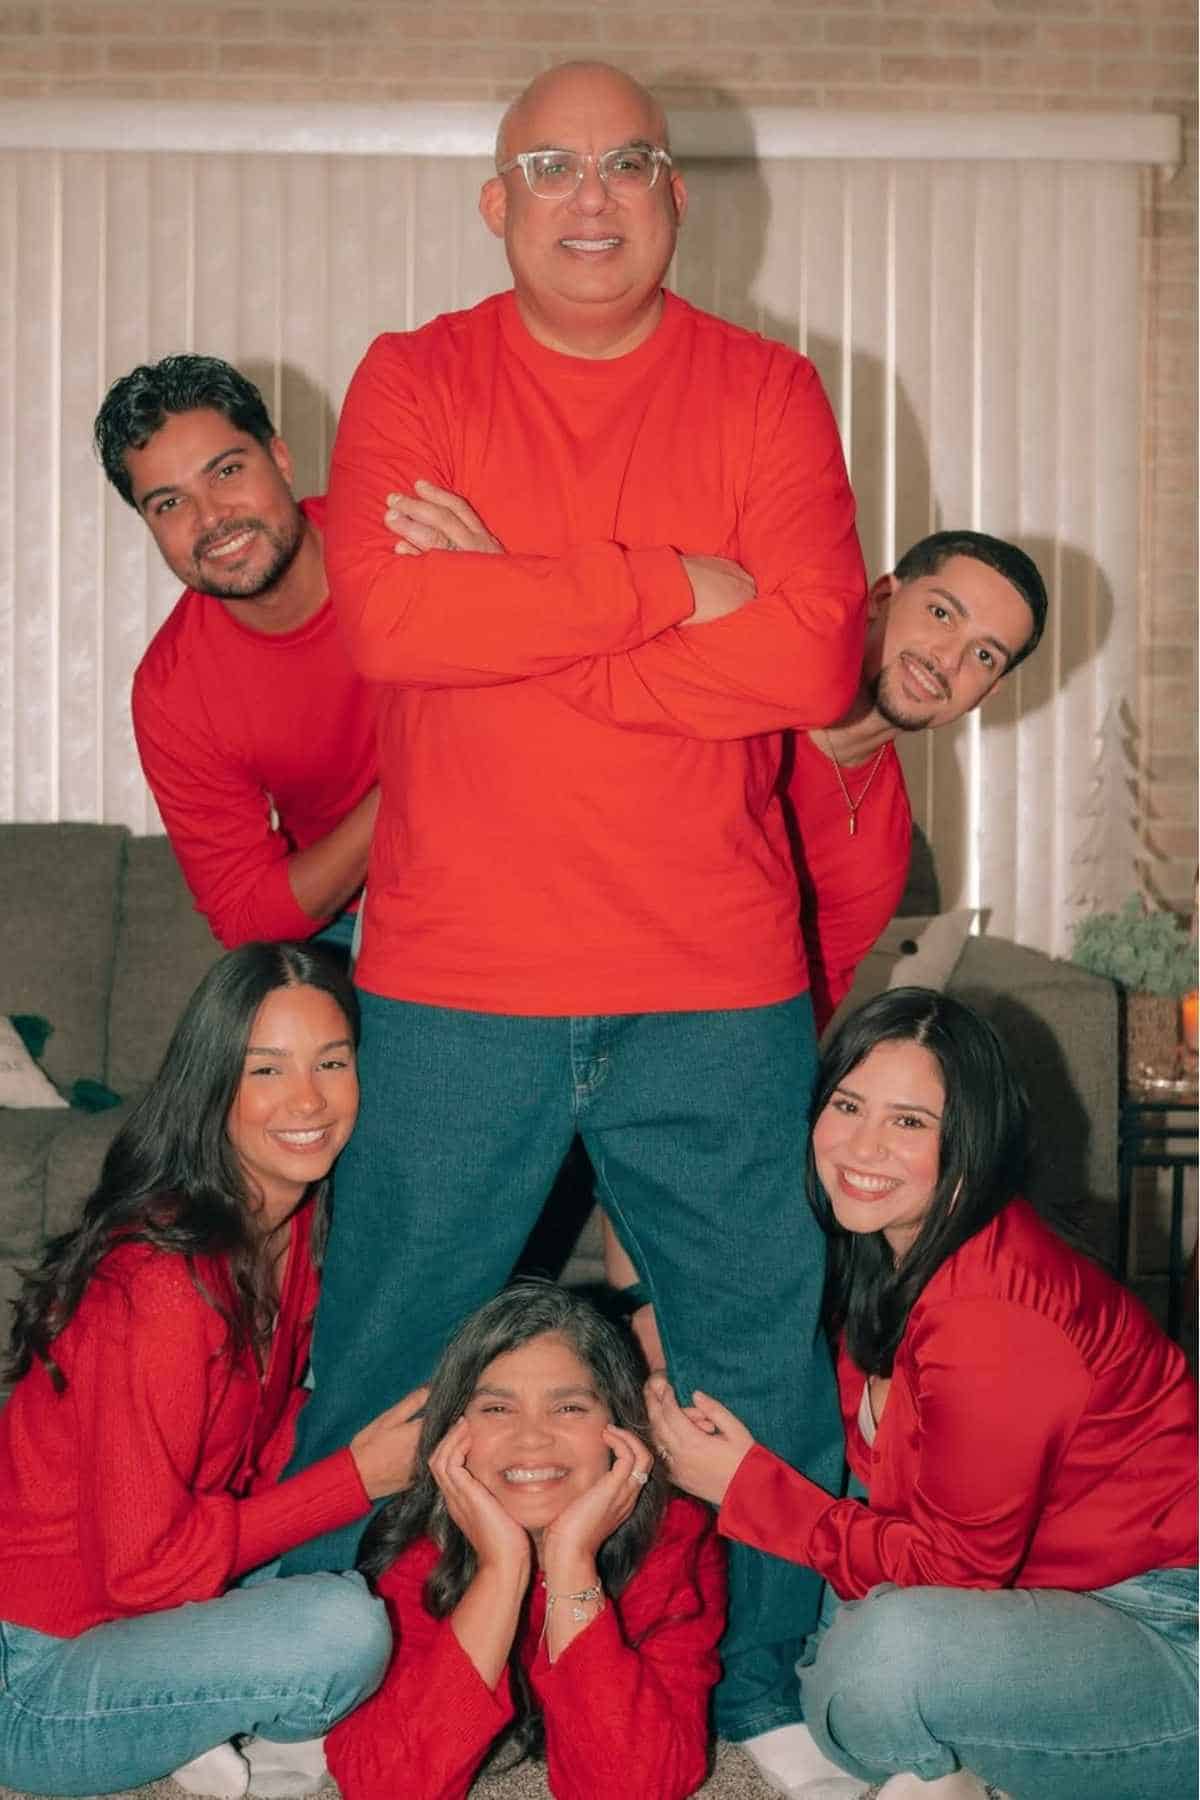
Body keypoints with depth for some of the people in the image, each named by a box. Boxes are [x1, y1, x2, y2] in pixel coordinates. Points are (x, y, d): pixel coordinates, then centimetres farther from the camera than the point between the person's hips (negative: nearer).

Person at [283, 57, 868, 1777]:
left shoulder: (769, 392, 4)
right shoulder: (412, 379, 4)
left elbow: (817, 656, -11)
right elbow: (385, 614, -14)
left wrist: (509, 613, -13)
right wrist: (677, 589, -14)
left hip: (716, 990, 1)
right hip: (454, 986, 0)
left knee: (766, 1354, 10)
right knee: (375, 1352, 11)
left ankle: (773, 1705, 30)